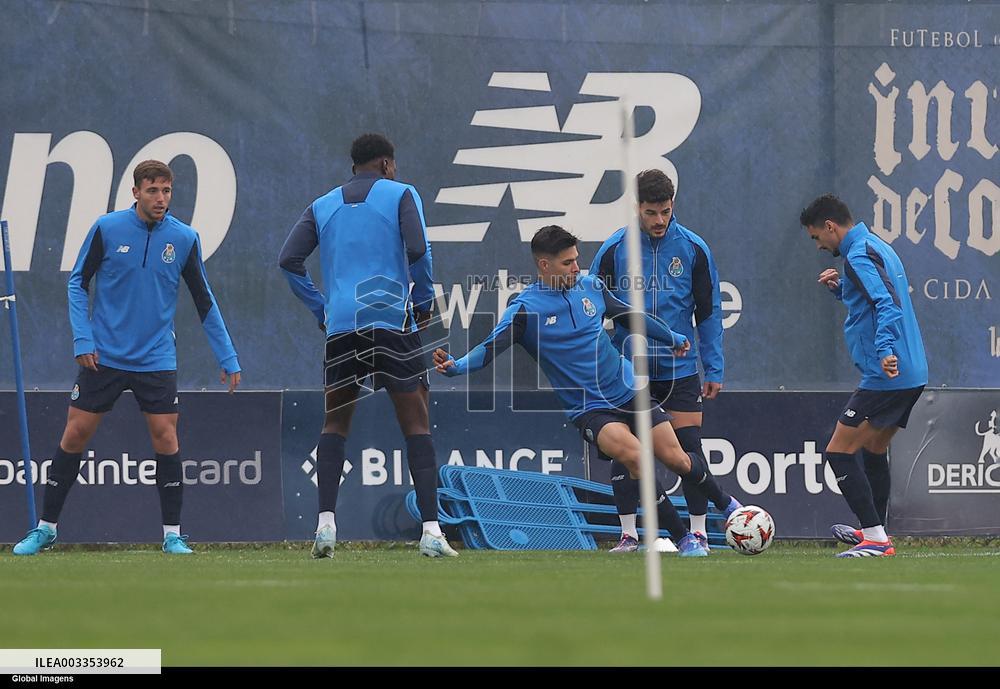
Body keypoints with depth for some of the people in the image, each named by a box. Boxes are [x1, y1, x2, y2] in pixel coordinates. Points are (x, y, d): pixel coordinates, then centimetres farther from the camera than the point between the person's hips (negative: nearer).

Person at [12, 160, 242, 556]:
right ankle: (45, 528, 13)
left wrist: (228, 359, 4)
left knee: (166, 438, -7)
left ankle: (172, 534, 4)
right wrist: (83, 338, -7)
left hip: (156, 359, 0)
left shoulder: (184, 239, -2)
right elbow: (78, 282, 3)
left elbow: (204, 302, 6)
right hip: (103, 356, 0)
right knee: (75, 435, 1)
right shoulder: (107, 229, -6)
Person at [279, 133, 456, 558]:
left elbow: (289, 260, 6)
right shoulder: (401, 195, 5)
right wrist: (423, 302, 4)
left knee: (334, 424, 14)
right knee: (416, 425, 0)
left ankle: (325, 523, -2)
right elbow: (418, 251, -9)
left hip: (340, 327, 3)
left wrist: (320, 309, 11)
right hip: (393, 321, -3)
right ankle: (431, 530, -9)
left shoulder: (322, 206, 15)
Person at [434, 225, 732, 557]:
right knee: (632, 453, -29)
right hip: (588, 409, -4)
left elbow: (630, 315, 20)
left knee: (676, 459, 0)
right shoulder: (526, 308, -10)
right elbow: (491, 348, -19)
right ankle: (682, 537, -19)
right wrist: (456, 365, -39)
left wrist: (673, 338, 34)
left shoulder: (591, 287, 3)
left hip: (628, 389, 4)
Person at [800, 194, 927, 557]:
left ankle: (876, 540, -12)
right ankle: (874, 530, 33)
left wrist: (885, 349, -40)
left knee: (839, 452, -7)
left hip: (886, 376, -10)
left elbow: (888, 303, -27)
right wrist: (840, 288, 16)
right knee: (874, 450, 24)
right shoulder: (877, 247, 17)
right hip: (912, 374, 10)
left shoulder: (859, 256, -13)